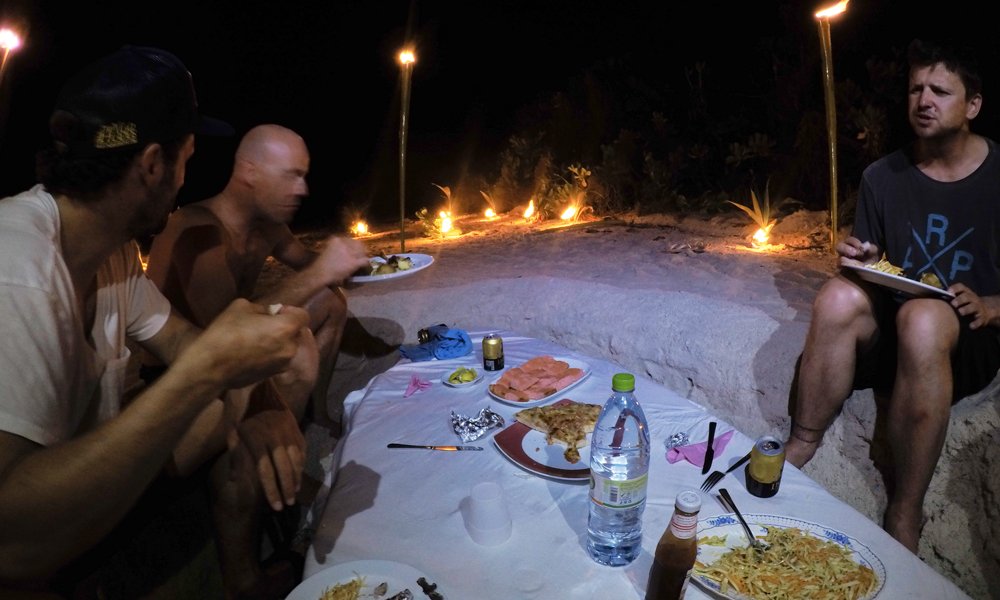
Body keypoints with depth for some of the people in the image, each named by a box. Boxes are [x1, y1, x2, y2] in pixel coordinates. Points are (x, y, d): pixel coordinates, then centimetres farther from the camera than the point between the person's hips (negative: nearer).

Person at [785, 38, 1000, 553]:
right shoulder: (883, 177, 5)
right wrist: (859, 263, -10)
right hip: (892, 332, 2)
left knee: (922, 318, -37)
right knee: (839, 295, -31)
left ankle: (903, 520, -29)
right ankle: (798, 455, -25)